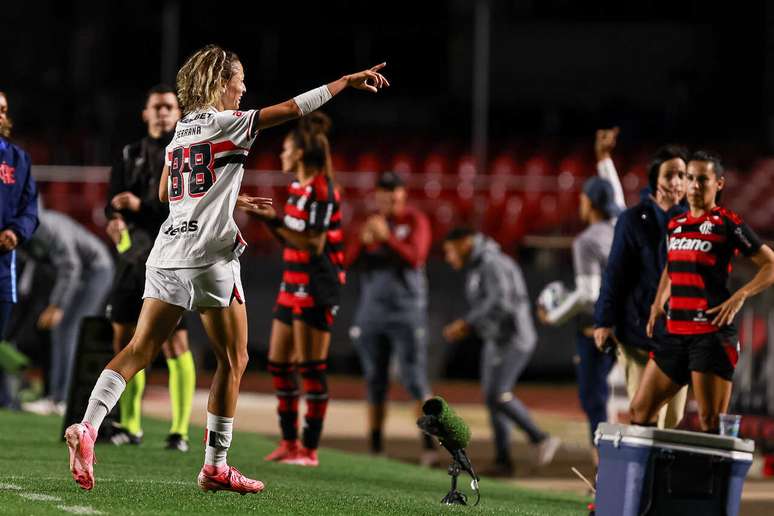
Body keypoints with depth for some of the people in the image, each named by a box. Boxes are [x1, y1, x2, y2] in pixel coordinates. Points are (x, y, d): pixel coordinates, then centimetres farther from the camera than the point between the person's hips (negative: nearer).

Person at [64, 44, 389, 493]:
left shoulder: (181, 131, 19)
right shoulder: (226, 123, -2)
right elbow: (291, 108, -5)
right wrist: (347, 81, 2)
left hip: (168, 253, 6)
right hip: (209, 254, -6)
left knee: (140, 350, -1)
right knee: (234, 359, 6)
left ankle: (88, 426, -23)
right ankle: (216, 465, 7)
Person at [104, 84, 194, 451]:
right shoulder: (130, 155, 16)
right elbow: (113, 203, 12)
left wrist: (141, 206, -17)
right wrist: (116, 218, -11)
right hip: (133, 256, 5)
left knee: (174, 340, -11)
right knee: (125, 337, 4)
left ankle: (180, 430, -9)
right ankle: (130, 426, 15)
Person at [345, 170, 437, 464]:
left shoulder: (415, 221, -3)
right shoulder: (369, 222, 9)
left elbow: (415, 258, -17)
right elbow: (348, 260, 0)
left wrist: (387, 237, -28)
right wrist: (363, 242, -20)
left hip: (407, 310, -4)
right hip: (371, 310, 4)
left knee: (414, 380, -10)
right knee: (375, 382, 7)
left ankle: (429, 446, -11)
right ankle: (375, 448, 12)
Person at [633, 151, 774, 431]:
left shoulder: (728, 224, -4)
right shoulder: (675, 225, 15)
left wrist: (739, 297, -18)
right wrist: (658, 304, 17)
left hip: (711, 332, -7)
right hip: (675, 332, 7)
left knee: (711, 423, -9)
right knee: (640, 409, 7)